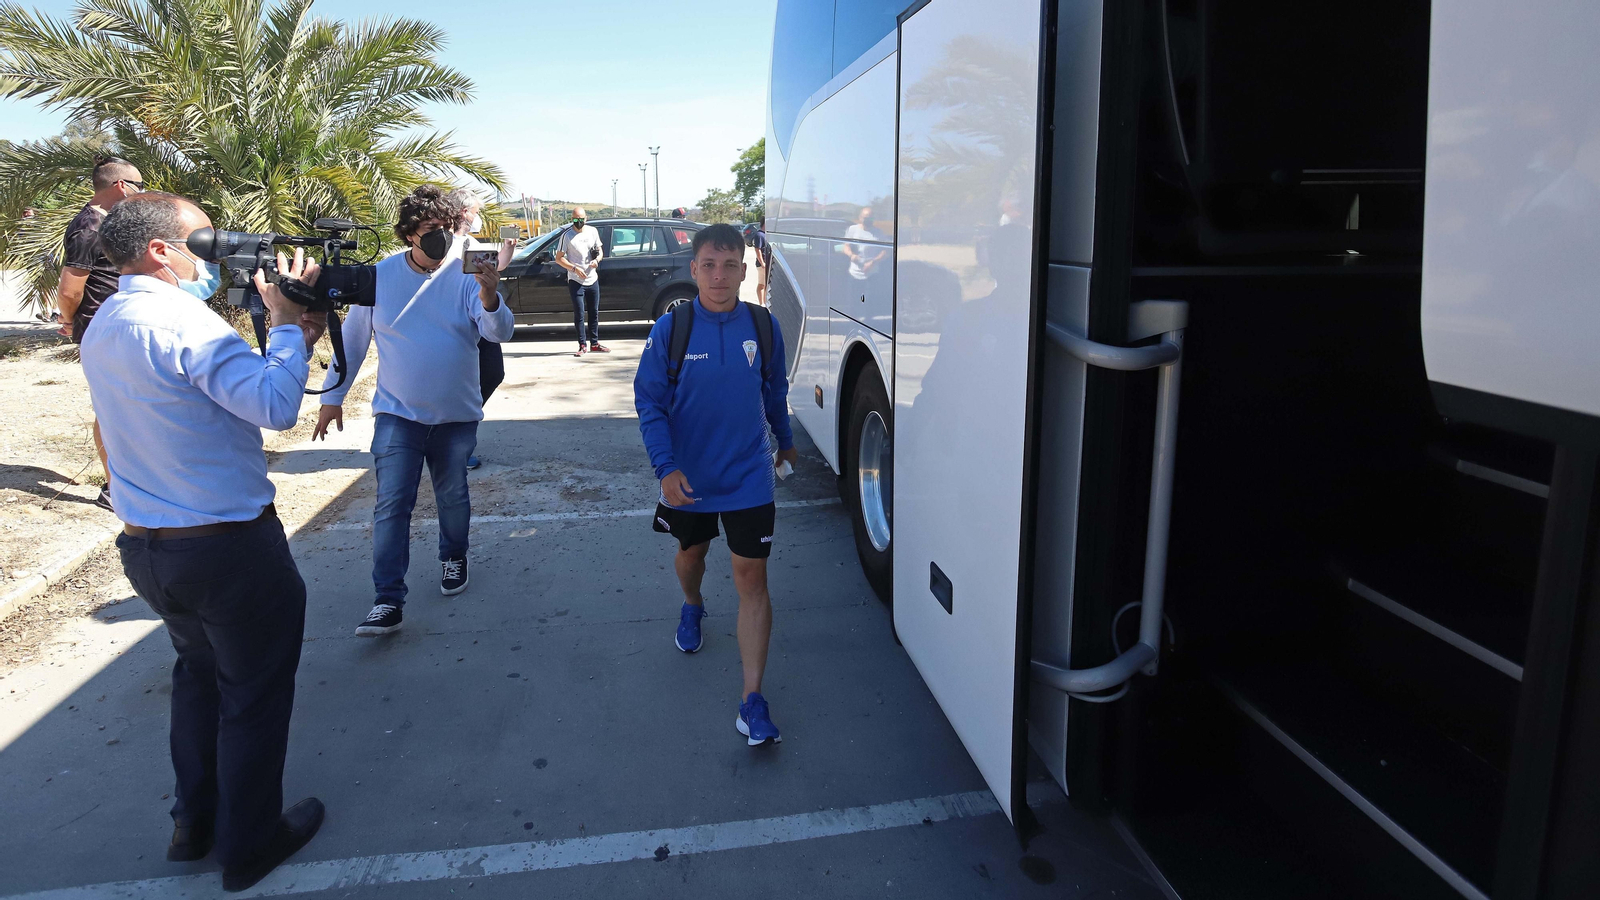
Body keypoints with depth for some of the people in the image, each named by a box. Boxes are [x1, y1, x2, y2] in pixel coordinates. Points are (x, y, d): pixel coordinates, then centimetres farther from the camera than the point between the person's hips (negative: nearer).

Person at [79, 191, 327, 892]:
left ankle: (195, 822, 41)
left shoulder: (103, 326, 8)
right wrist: (288, 323, -15)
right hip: (228, 550, -9)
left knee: (199, 670, 27)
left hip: (143, 548, 9)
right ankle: (248, 845, 26)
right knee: (254, 694, 10)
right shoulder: (181, 320, -21)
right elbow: (276, 407, -29)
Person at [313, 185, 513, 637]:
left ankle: (453, 558, 42)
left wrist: (490, 299, -43)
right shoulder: (381, 276, -5)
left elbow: (499, 332, -22)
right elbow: (352, 337, 5)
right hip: (397, 413, 0)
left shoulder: (466, 274, -9)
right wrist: (333, 395, 7)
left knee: (452, 496, 17)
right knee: (392, 504, -7)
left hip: (457, 415, 0)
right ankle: (388, 600, -3)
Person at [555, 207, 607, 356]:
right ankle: (582, 345, 4)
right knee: (579, 314, -3)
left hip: (593, 279, 4)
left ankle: (594, 344, 21)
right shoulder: (567, 235, -7)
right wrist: (574, 268, -19)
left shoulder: (593, 231, 5)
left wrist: (597, 259, -8)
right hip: (576, 281, -4)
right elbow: (559, 258, -6)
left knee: (594, 313, 11)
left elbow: (600, 250, 15)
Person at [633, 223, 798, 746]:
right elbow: (649, 402, -9)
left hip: (748, 476, 0)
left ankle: (752, 700, 0)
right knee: (691, 552, 24)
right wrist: (665, 467, -19)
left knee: (751, 576, -4)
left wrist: (785, 441, 23)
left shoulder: (763, 326, -6)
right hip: (688, 476, 1)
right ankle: (692, 608, 59)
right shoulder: (670, 329, -10)